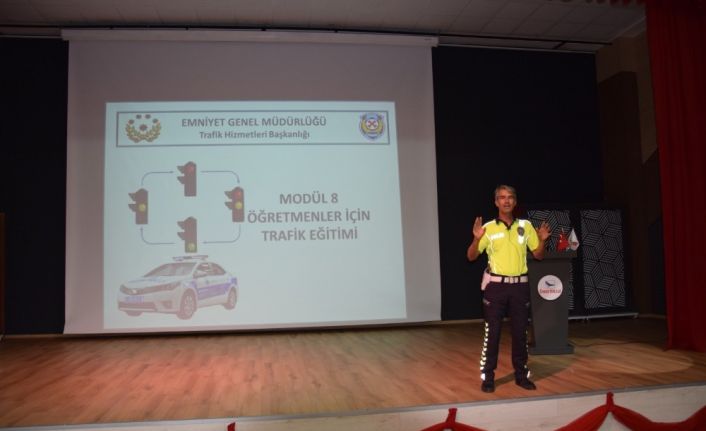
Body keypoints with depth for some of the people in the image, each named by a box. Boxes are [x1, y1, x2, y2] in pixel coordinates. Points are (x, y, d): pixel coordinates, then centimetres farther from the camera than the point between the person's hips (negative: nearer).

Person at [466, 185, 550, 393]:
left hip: (520, 285, 2)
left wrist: (542, 240, -10)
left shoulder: (525, 225, 5)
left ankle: (521, 374, 21)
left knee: (520, 332, 9)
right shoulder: (488, 228, -2)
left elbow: (538, 255, 10)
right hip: (496, 285, -2)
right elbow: (471, 257, -2)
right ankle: (488, 376, 9)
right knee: (492, 332, 0)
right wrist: (476, 239, -20)